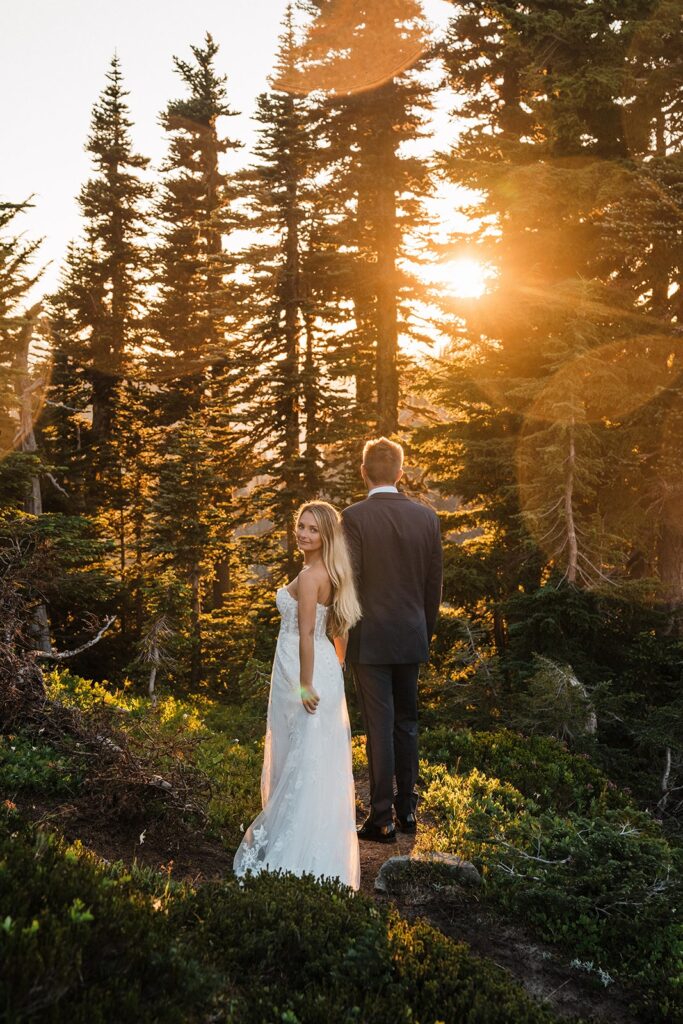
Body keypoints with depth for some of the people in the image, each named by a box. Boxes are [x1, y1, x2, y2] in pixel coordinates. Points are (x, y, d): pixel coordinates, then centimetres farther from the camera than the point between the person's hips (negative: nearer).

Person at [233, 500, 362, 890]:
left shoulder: (309, 576, -20)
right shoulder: (333, 573, 9)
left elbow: (306, 634, -22)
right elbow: (340, 627, 14)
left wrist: (305, 685, -19)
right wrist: (336, 670, 20)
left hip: (303, 670, -9)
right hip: (326, 669, 9)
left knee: (303, 760, 2)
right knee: (322, 760, 16)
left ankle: (297, 854, 14)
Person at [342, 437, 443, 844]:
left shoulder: (354, 517, -12)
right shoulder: (427, 517, 1)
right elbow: (435, 582, 6)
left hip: (370, 639, -4)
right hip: (411, 638, 4)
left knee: (379, 727, 1)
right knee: (407, 723, 16)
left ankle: (382, 819, 7)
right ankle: (407, 809, 25)